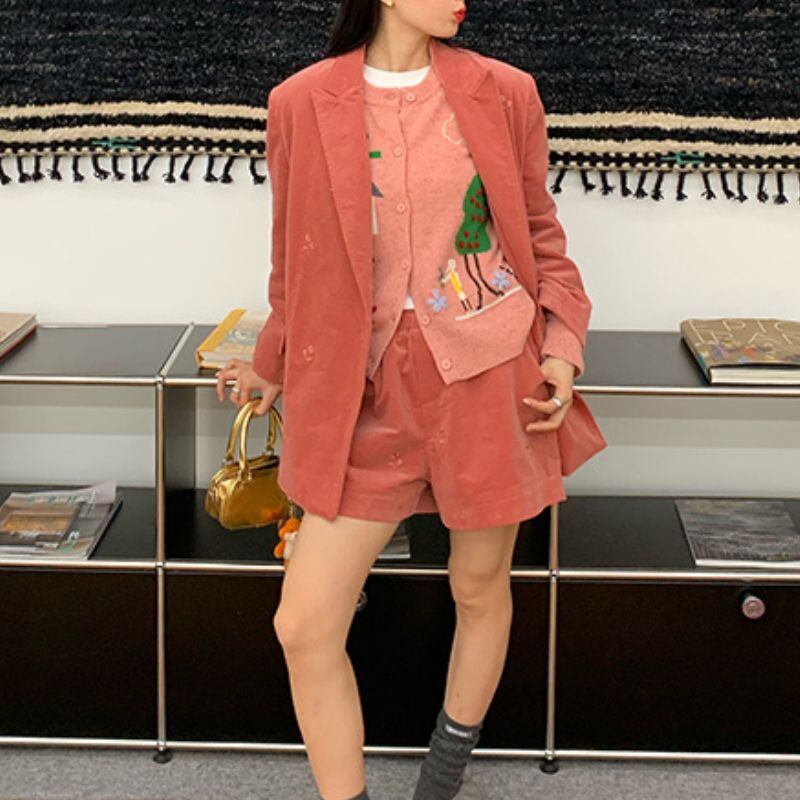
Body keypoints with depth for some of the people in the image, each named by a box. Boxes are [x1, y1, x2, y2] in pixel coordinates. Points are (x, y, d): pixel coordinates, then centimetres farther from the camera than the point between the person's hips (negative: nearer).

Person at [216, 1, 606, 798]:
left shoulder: (503, 92, 0)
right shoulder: (301, 104, -2)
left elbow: (541, 232, 10)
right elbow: (297, 264, 11)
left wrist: (563, 343, -3)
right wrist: (271, 370, 19)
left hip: (489, 376, 1)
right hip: (368, 384, 0)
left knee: (480, 589, 14)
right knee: (305, 625, -5)